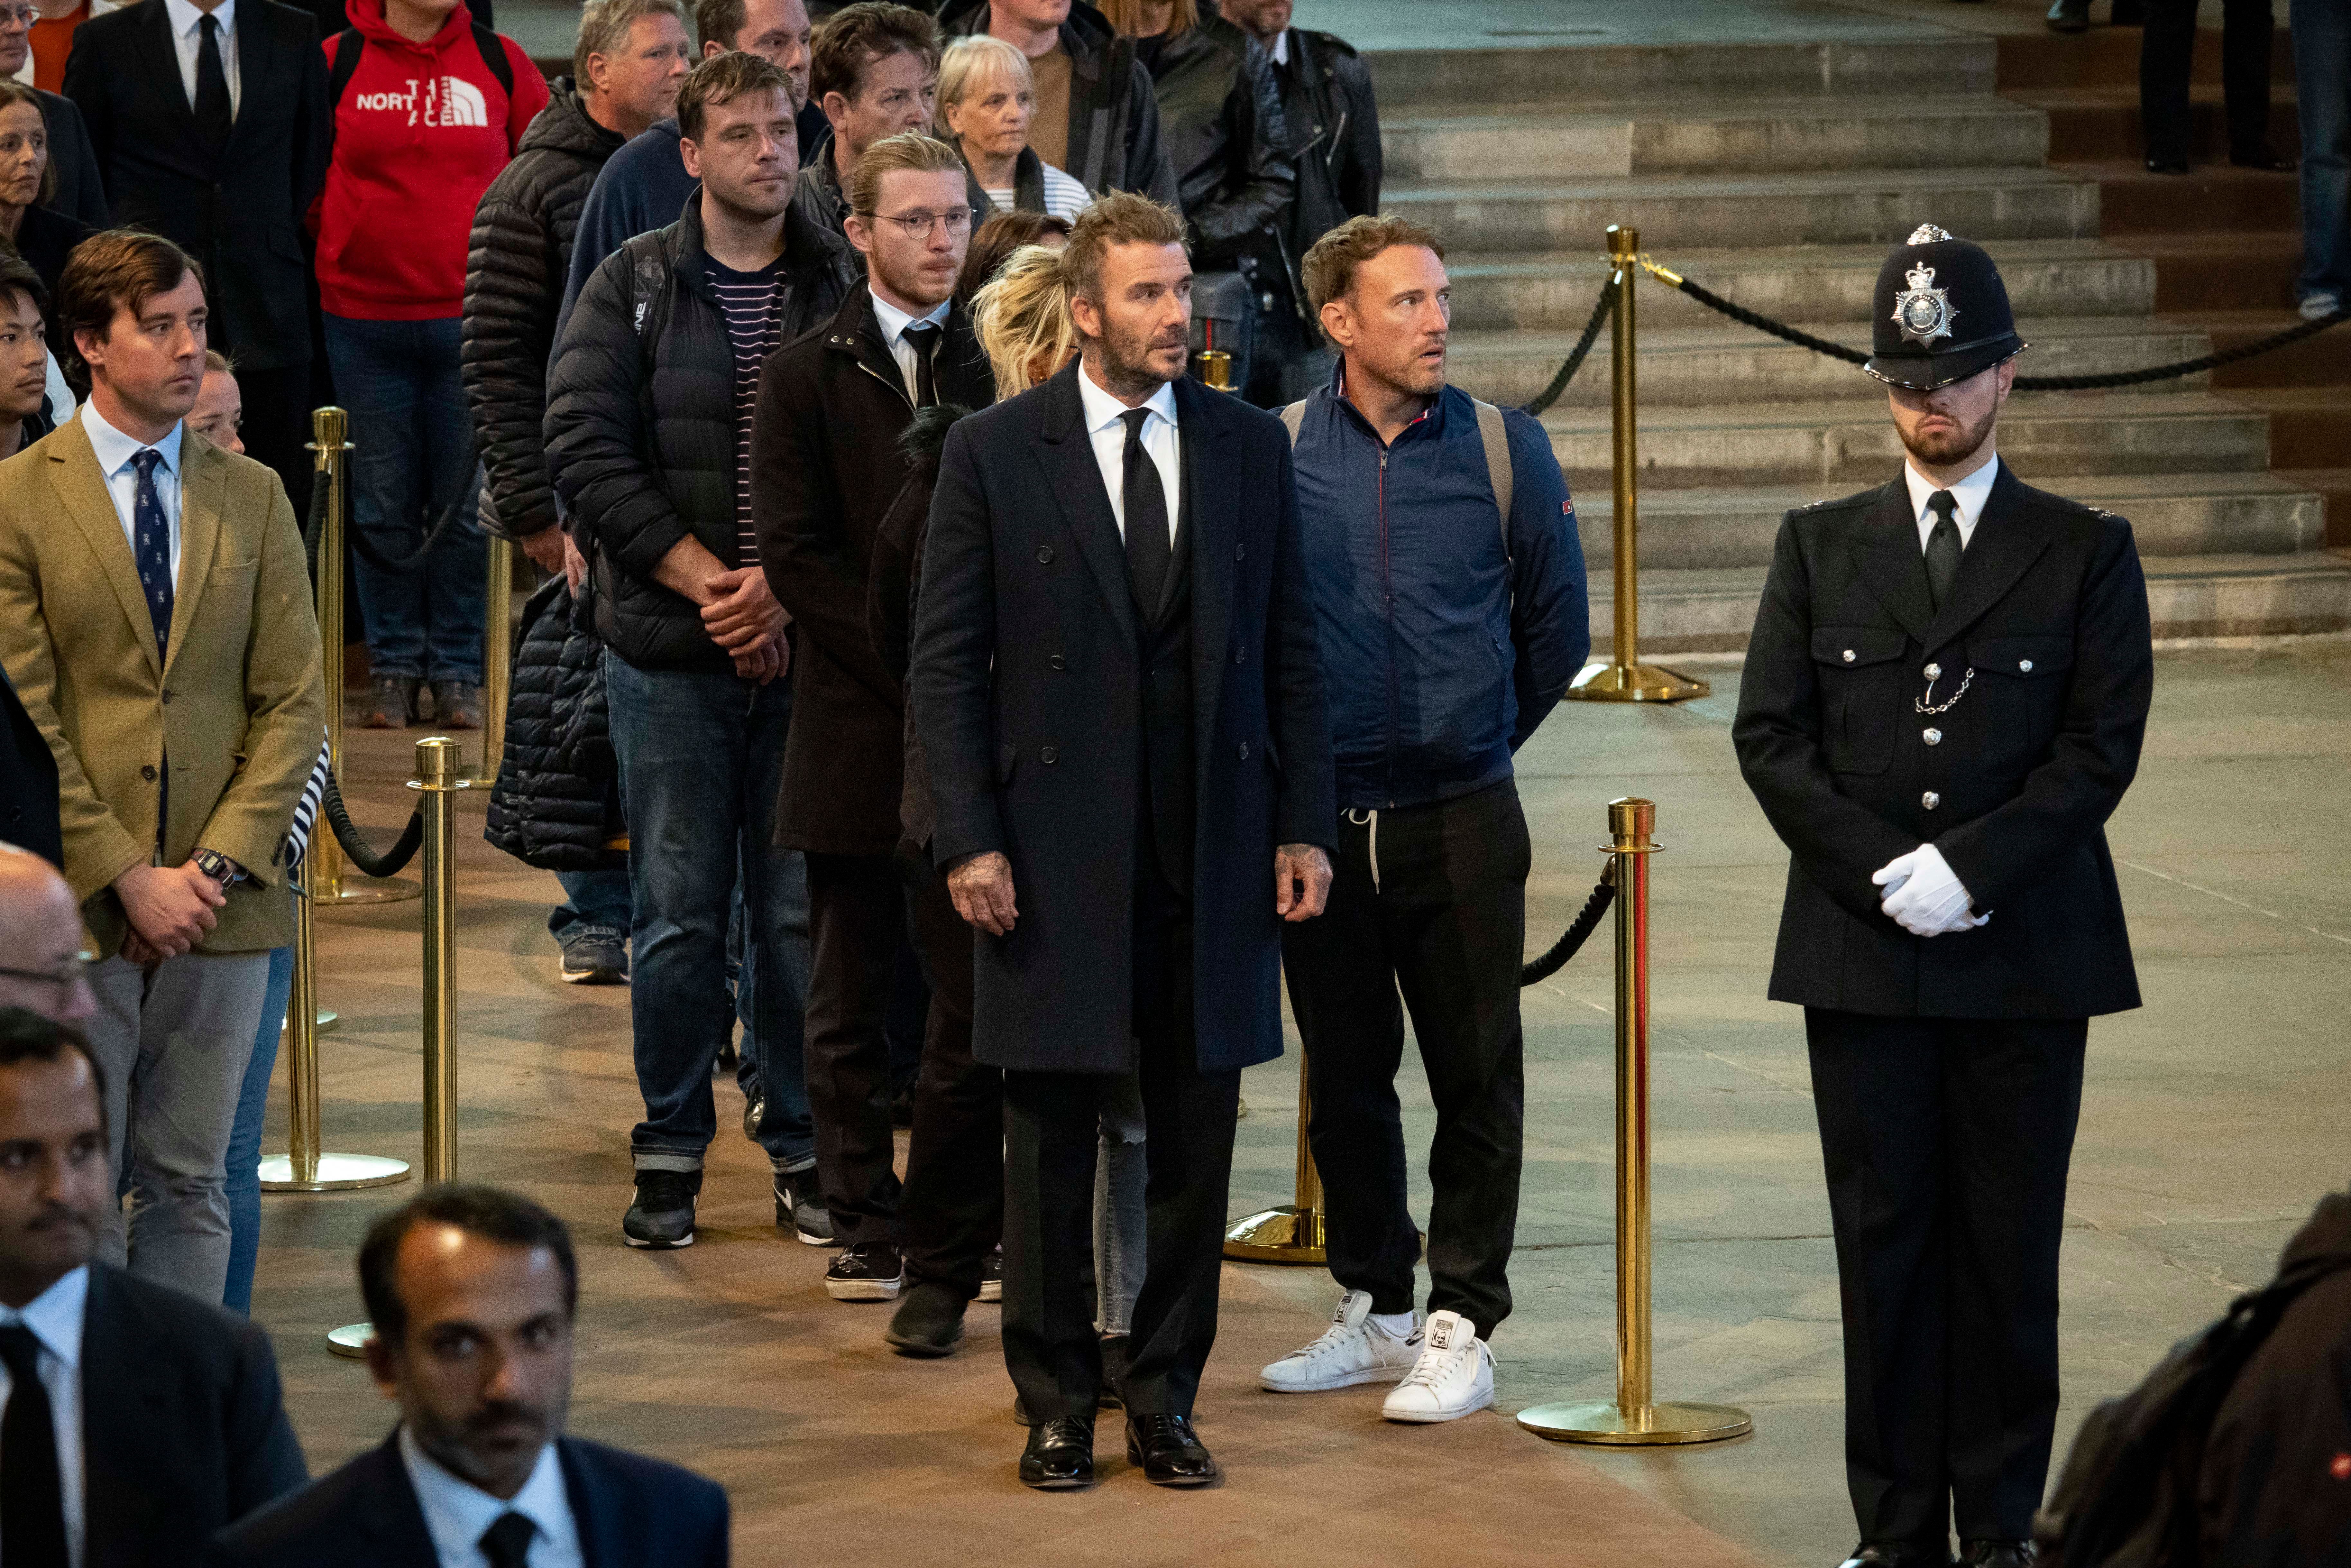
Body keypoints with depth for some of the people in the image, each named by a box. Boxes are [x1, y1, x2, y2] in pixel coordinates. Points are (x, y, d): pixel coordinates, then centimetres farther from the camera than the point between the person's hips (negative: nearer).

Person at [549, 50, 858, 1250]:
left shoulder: (846, 286, 3)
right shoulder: (634, 287, 3)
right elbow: (586, 449, -4)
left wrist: (786, 585, -14)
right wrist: (705, 581, -11)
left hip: (810, 647, 0)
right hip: (670, 655, 0)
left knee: (802, 911, 4)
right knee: (679, 915, 3)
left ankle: (804, 1151, 14)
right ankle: (670, 1157, 13)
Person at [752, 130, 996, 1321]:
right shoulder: (806, 377, 4)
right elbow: (796, 555, -2)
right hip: (856, 731, 0)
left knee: (974, 1007, -5)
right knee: (851, 1000, 8)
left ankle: (946, 1258, 2)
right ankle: (865, 1223, 22)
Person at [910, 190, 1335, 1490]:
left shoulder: (1250, 448, 7)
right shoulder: (994, 454, -2)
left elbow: (1289, 650, 9)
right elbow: (947, 662, -1)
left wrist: (1303, 823, 3)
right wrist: (969, 839, -8)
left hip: (1215, 848, 2)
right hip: (1056, 853, -2)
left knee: (1196, 1139, 6)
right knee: (1051, 1142, 5)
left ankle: (1166, 1397, 17)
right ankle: (1057, 1405, 15)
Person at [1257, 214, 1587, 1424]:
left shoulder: (1505, 449, -1)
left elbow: (1556, 627, 10)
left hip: (1461, 822, -1)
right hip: (1319, 822, 1)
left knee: (1477, 1082, 1)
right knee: (1345, 1080, 10)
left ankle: (1461, 1326, 10)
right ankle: (1374, 1310, 23)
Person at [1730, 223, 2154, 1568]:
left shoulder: (2084, 553, 5)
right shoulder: (1821, 549, 11)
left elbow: (2102, 745, -3)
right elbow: (1771, 735, 4)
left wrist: (1971, 868, -14)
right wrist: (1881, 872, -9)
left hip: (2024, 954, -1)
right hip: (1861, 954, 2)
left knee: (2010, 1248, 1)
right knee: (1885, 1244, 2)